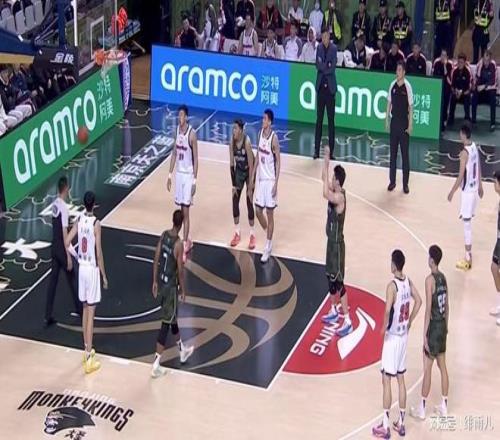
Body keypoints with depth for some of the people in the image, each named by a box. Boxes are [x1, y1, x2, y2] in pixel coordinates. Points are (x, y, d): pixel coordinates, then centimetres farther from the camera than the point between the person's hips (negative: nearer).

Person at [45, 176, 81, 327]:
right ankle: (79, 309, 26)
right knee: (72, 278, 10)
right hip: (62, 249, -7)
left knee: (53, 281, 7)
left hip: (54, 248, 7)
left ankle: (48, 316, 6)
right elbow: (65, 233, -22)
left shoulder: (54, 204, 5)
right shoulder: (64, 207, -21)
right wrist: (69, 256, -21)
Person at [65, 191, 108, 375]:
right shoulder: (96, 223, -17)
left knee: (85, 309, 19)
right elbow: (99, 252, -17)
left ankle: (87, 349, 29)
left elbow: (67, 242, -1)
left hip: (81, 267, 6)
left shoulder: (79, 221, 0)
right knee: (91, 312, -5)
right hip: (92, 269, -6)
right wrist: (104, 275, -8)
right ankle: (89, 359, -4)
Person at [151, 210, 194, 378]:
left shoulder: (163, 235, -1)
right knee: (166, 323, -2)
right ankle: (156, 365, -2)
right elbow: (180, 270, -17)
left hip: (161, 282, 8)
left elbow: (156, 260, 5)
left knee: (172, 318, 24)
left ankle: (182, 351, 43)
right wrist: (183, 290, -4)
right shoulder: (178, 243, -21)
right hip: (171, 286, -8)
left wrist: (155, 282, 13)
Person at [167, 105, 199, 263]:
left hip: (188, 175, -7)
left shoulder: (192, 133, -16)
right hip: (178, 173, 7)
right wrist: (170, 174, 11)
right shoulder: (177, 130, 5)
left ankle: (184, 246, -3)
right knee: (181, 211, 13)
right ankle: (187, 241, 26)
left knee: (185, 212, -6)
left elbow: (195, 158, -13)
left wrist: (194, 180, -16)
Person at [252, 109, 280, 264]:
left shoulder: (274, 138, -16)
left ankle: (268, 247, 9)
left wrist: (276, 183, -16)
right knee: (258, 211, 12)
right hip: (260, 179, 7)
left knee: (270, 214, 1)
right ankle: (269, 236, 34)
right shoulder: (260, 133, 4)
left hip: (270, 180, -7)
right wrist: (253, 176, 14)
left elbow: (278, 161, -13)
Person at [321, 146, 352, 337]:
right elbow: (325, 179, 16)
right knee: (330, 278, 21)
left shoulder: (339, 197, -25)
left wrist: (326, 168, -35)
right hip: (331, 241, 10)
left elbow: (325, 194, -43)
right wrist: (326, 158, 4)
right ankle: (333, 311, 37)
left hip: (337, 243, -10)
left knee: (338, 282, -6)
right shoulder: (335, 191, 2)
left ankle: (347, 321, -2)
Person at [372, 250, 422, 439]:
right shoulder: (408, 282, 1)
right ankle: (401, 423, 21)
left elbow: (387, 311, -32)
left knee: (386, 381, 0)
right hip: (404, 336, 7)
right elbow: (418, 301, 12)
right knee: (401, 379, 14)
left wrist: (384, 328, -16)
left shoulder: (392, 286, -22)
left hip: (392, 337, -7)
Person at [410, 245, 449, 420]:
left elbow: (428, 309, -20)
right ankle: (444, 407, 21)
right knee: (442, 366, 14)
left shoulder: (430, 279, -18)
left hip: (434, 326, -8)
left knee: (427, 369, 0)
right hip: (443, 325, 8)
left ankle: (421, 409, 7)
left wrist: (425, 335, -18)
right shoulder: (443, 277, 6)